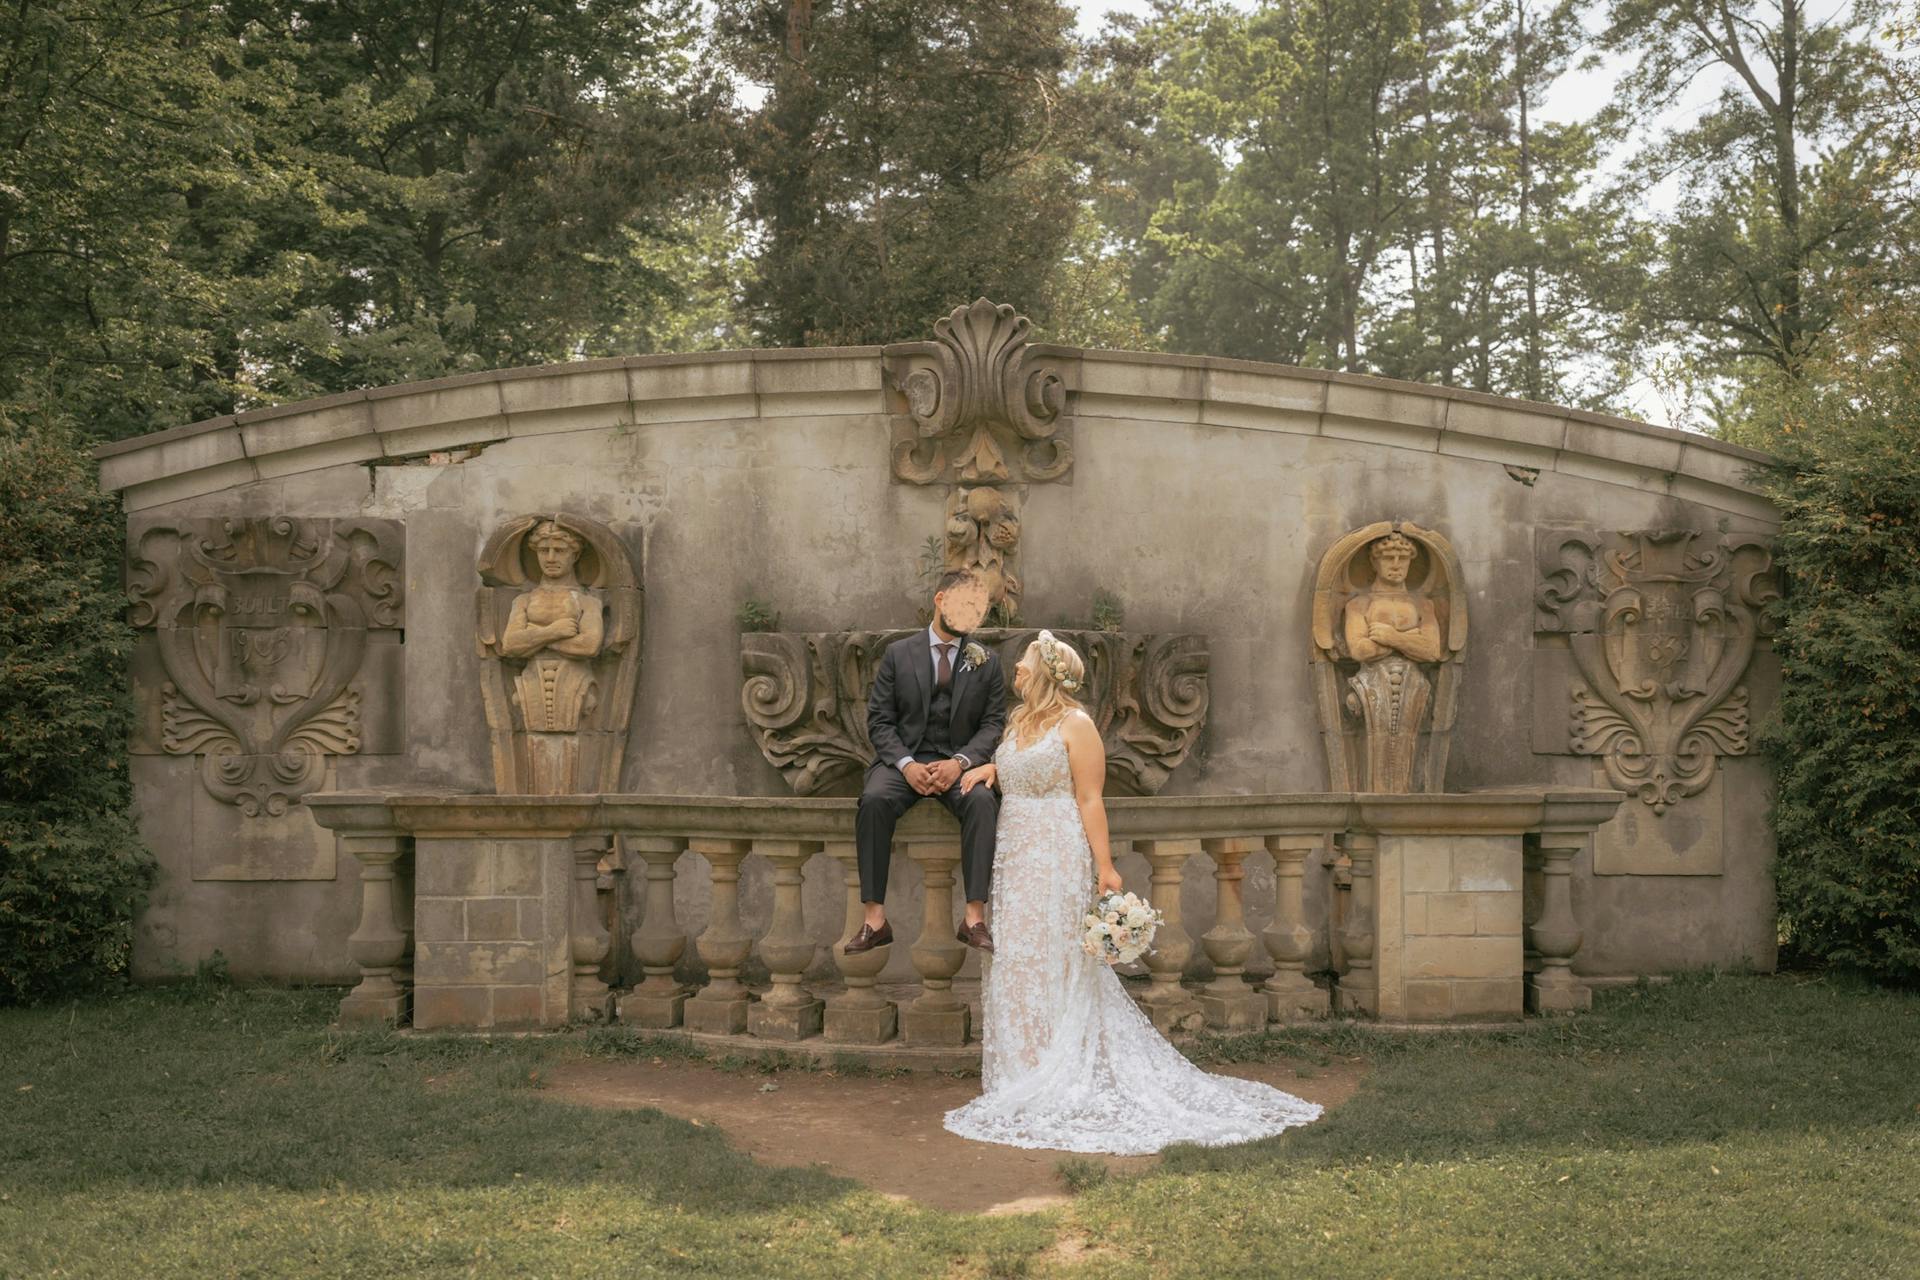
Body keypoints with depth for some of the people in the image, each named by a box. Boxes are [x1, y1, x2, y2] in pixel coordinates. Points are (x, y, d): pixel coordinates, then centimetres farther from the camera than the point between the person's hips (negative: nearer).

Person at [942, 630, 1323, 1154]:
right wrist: (991, 769, 10)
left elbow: (1090, 800, -11)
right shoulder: (1018, 722, 13)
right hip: (1013, 857, 8)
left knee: (1053, 964, -4)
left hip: (1057, 858, -7)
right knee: (1016, 963, 9)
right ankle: (1027, 1075, 18)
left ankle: (1058, 1082, 5)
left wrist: (1105, 865, -15)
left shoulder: (1075, 724, -8)